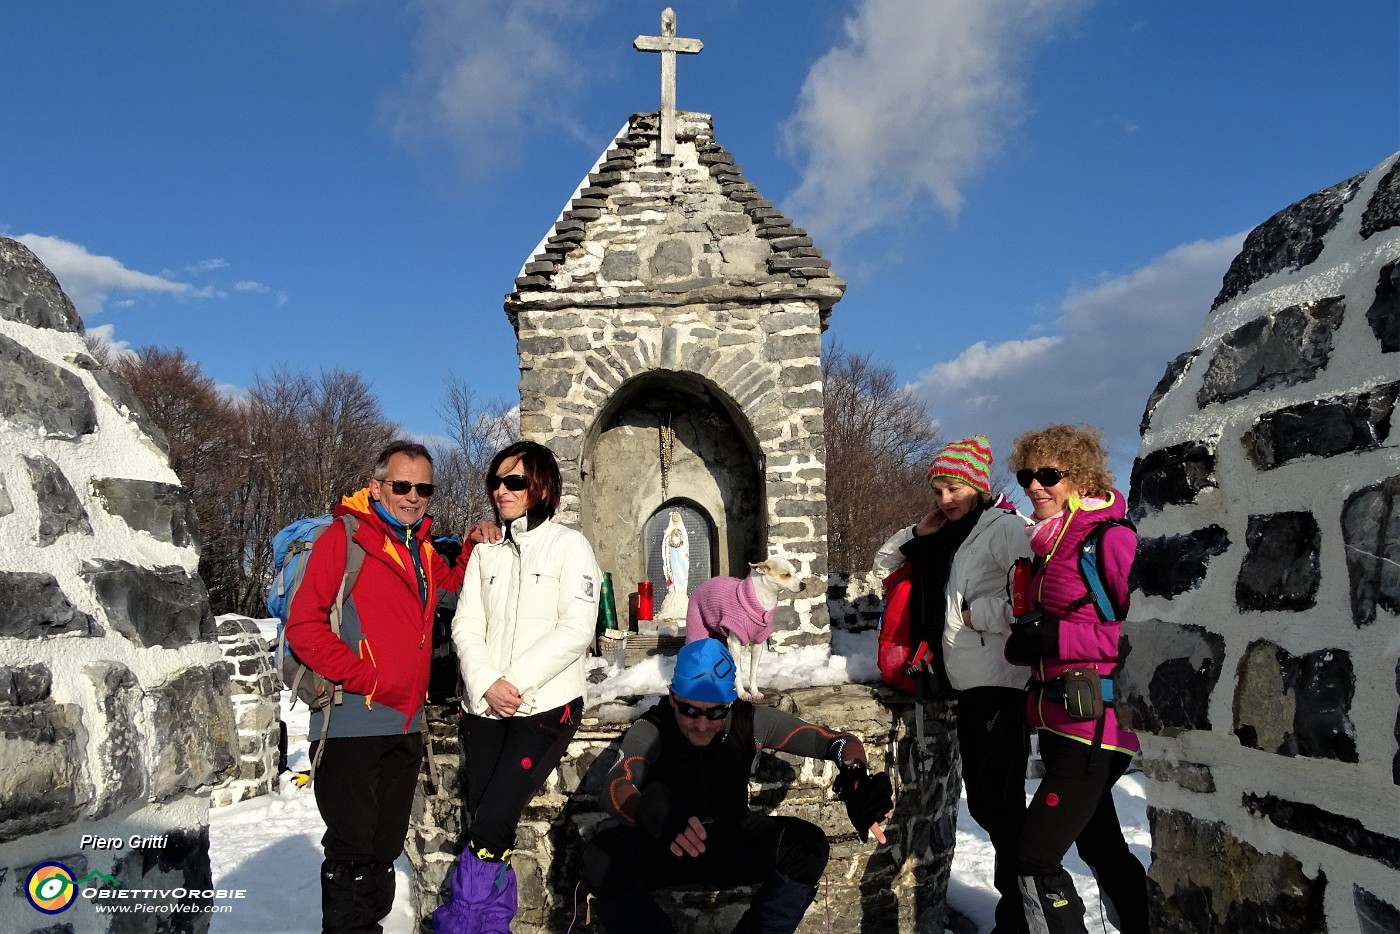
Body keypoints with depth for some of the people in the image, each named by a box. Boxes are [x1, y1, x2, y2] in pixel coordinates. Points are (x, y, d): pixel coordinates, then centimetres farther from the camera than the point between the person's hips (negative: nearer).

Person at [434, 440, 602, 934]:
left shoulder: (569, 545, -1)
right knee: (484, 826, -1)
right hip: (484, 708, 4)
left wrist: (515, 681, -15)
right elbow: (467, 625, 6)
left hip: (546, 707, -4)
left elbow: (576, 630, -10)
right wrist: (486, 685, -11)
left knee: (490, 826, -12)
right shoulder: (485, 551, 13)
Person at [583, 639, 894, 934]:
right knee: (603, 855, -32)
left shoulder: (750, 723, -17)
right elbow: (614, 788, -40)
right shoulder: (650, 732, -23)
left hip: (732, 842, 2)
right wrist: (652, 816, -63)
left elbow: (837, 741, -17)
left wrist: (854, 779, -40)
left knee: (806, 843, -24)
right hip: (662, 847, -2)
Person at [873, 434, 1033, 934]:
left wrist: (973, 610, -12)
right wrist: (920, 532, 7)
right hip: (968, 687, 9)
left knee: (1001, 802, -4)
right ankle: (1016, 888, 33)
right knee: (981, 802, 17)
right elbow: (883, 563, 22)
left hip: (1001, 687, -9)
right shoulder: (946, 538, 14)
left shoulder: (1005, 526, -10)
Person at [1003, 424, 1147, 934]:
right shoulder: (1051, 543, 11)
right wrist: (1029, 637, 6)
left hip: (1096, 724, -9)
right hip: (1059, 721, 9)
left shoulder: (1111, 538, -14)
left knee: (1036, 857, -9)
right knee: (1101, 849, 23)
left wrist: (1056, 638, -22)